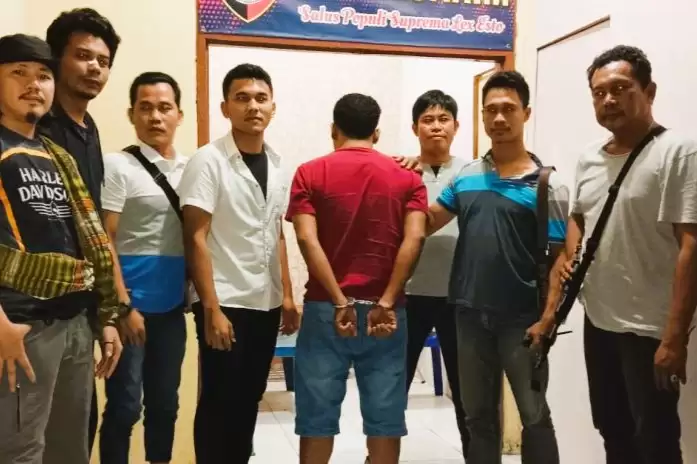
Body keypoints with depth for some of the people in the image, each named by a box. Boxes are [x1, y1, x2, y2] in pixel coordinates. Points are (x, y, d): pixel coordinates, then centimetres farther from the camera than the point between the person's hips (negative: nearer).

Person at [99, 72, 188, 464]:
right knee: (125, 405, 3)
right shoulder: (118, 166, -7)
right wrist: (122, 306, -13)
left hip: (172, 305, 5)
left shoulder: (189, 169, 8)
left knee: (165, 401, 15)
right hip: (133, 304, -5)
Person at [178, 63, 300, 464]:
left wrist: (288, 296, 10)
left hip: (267, 303, 6)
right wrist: (212, 309, -18)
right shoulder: (208, 161, -9)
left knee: (249, 399, 14)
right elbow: (196, 239, -13)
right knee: (220, 402, 3)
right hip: (225, 303, -6)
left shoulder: (278, 165, 8)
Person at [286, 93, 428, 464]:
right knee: (385, 418, 9)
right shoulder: (408, 178, 6)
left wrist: (340, 301, -12)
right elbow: (414, 238, -9)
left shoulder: (310, 173, 2)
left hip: (324, 308, -1)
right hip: (385, 310, 1)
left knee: (317, 417, 8)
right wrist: (386, 302, -11)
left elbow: (307, 239, -11)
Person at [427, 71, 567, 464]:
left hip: (522, 318, -3)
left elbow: (556, 259, -8)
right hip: (471, 315, 4)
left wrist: (547, 320, -16)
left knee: (534, 416, 9)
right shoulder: (466, 177, 6)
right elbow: (427, 223, 9)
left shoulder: (546, 185, -5)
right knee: (479, 416, 16)